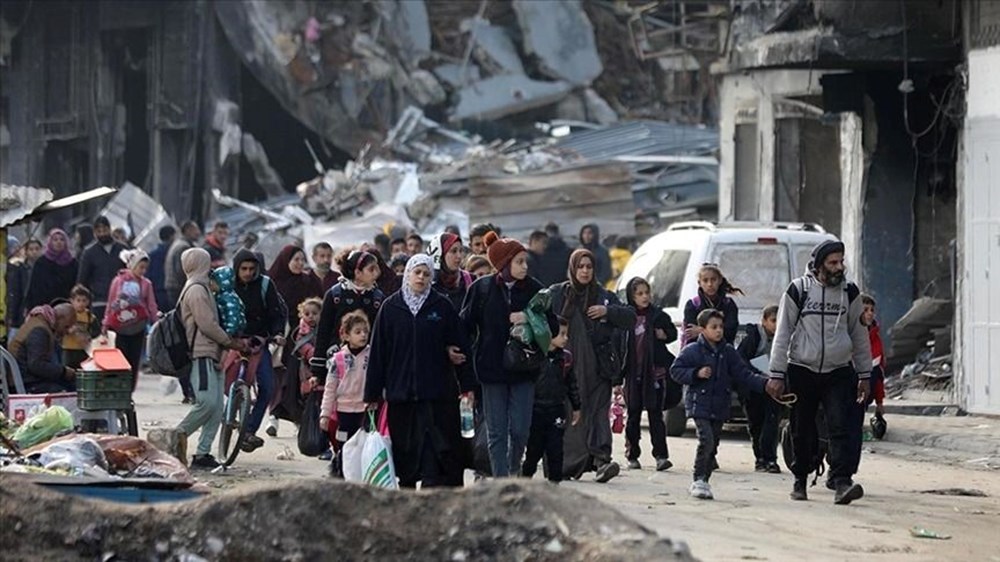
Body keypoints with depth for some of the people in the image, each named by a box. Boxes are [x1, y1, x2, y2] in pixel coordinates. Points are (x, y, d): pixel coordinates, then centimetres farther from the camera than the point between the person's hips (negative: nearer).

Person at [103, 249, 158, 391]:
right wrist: (106, 324, 4)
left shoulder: (146, 284, 3)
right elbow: (111, 303, 5)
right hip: (121, 327, -2)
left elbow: (151, 306, 5)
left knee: (134, 361, 3)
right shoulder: (119, 281, 0)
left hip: (138, 327, 2)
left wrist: (156, 319, -8)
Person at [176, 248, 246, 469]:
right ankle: (179, 436, -9)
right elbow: (207, 325, -15)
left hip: (211, 355, 11)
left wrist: (231, 341, 13)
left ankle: (202, 453, 3)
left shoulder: (201, 288, 24)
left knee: (216, 408, 4)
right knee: (207, 402, -20)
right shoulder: (196, 290, -9)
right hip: (201, 355, -11)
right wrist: (230, 342, -4)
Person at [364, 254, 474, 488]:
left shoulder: (442, 307, 4)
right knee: (404, 448, 4)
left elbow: (460, 346, 5)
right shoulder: (391, 307, 6)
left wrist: (467, 385, 1)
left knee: (440, 447, -7)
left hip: (438, 391, -1)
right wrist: (373, 393, 3)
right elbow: (378, 352, 6)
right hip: (400, 392, 1)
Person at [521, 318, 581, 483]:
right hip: (535, 410, -2)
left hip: (556, 411, 2)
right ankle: (526, 477, 24)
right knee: (533, 447, 9)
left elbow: (572, 384, 13)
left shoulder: (565, 358, 4)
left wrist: (576, 407, 16)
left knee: (555, 448, 2)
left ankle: (555, 480, 10)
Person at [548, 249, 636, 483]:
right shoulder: (557, 295, 9)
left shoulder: (604, 297, 12)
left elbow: (631, 319, 8)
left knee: (598, 412, -11)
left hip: (597, 368, 0)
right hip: (566, 366, 0)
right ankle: (569, 463, 10)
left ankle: (602, 459, -22)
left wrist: (608, 311, -7)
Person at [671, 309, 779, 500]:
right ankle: (699, 480, -11)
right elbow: (676, 370, -3)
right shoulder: (692, 350, -6)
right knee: (706, 440, -18)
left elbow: (743, 375, 7)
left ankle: (703, 481, 18)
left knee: (713, 446, 8)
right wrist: (696, 373, -18)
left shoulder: (728, 352, 7)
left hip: (719, 408, 5)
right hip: (699, 404, -5)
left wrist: (765, 384, -5)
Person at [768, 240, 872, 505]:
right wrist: (777, 374, -3)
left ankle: (842, 482, -22)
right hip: (802, 371, -1)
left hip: (839, 372, 1)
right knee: (802, 431, 6)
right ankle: (800, 481, 22)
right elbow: (782, 333, 1)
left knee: (842, 428, -13)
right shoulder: (798, 290, -1)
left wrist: (864, 375, 13)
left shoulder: (849, 292, 7)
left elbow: (860, 335, 14)